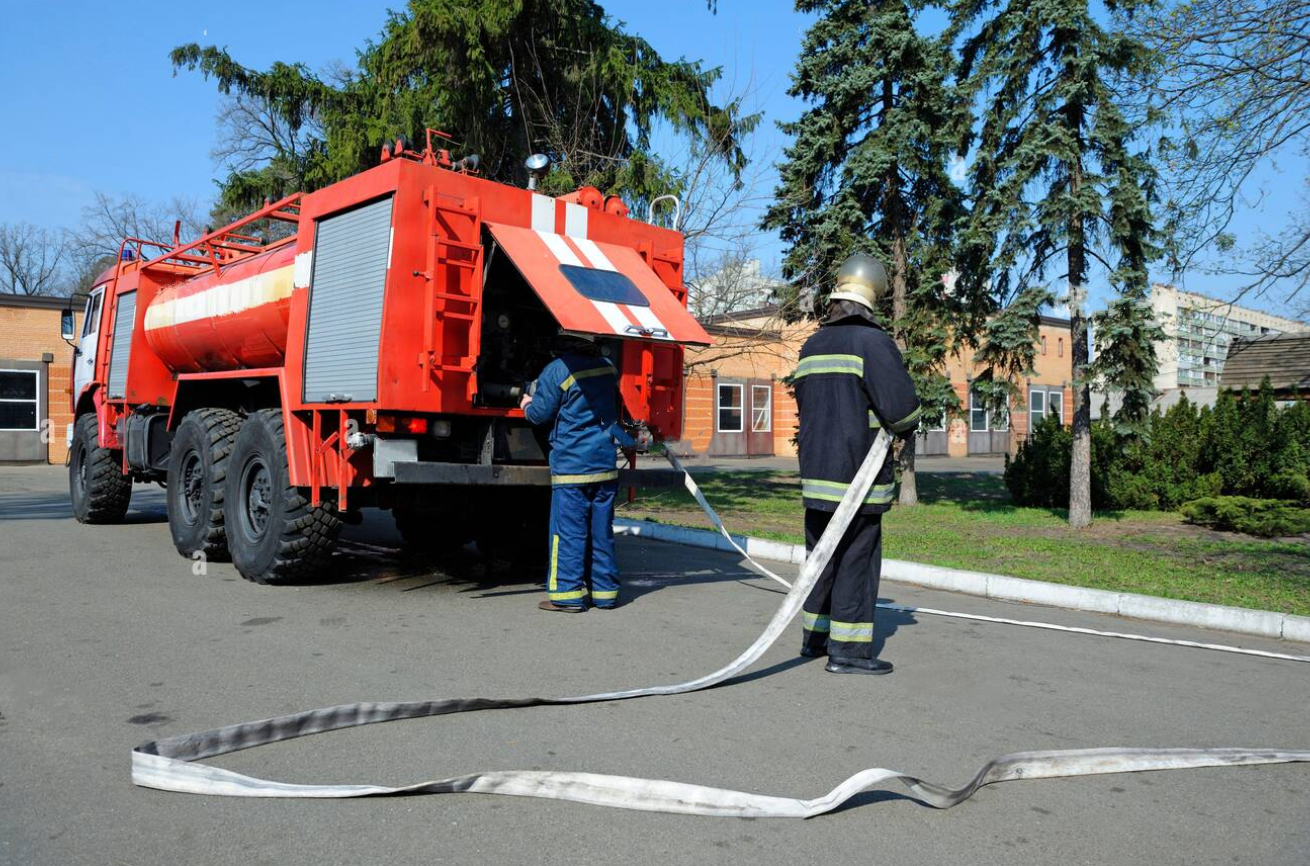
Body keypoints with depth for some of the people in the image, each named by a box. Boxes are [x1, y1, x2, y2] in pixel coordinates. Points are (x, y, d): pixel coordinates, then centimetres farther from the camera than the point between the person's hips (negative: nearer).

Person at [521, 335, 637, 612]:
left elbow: (541, 413, -3)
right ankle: (605, 592, 15)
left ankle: (568, 594, 0)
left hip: (571, 462, -5)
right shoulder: (608, 367, 9)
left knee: (568, 529, -1)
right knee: (602, 529, 10)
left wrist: (527, 406, 18)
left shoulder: (557, 370, -9)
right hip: (606, 464, 5)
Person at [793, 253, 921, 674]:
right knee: (856, 560, -1)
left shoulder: (811, 347, 12)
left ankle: (814, 636, 26)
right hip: (856, 476, -7)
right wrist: (906, 429, 5)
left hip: (815, 470, 7)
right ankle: (847, 649, 3)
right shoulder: (872, 341, -12)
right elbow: (901, 405, -16)